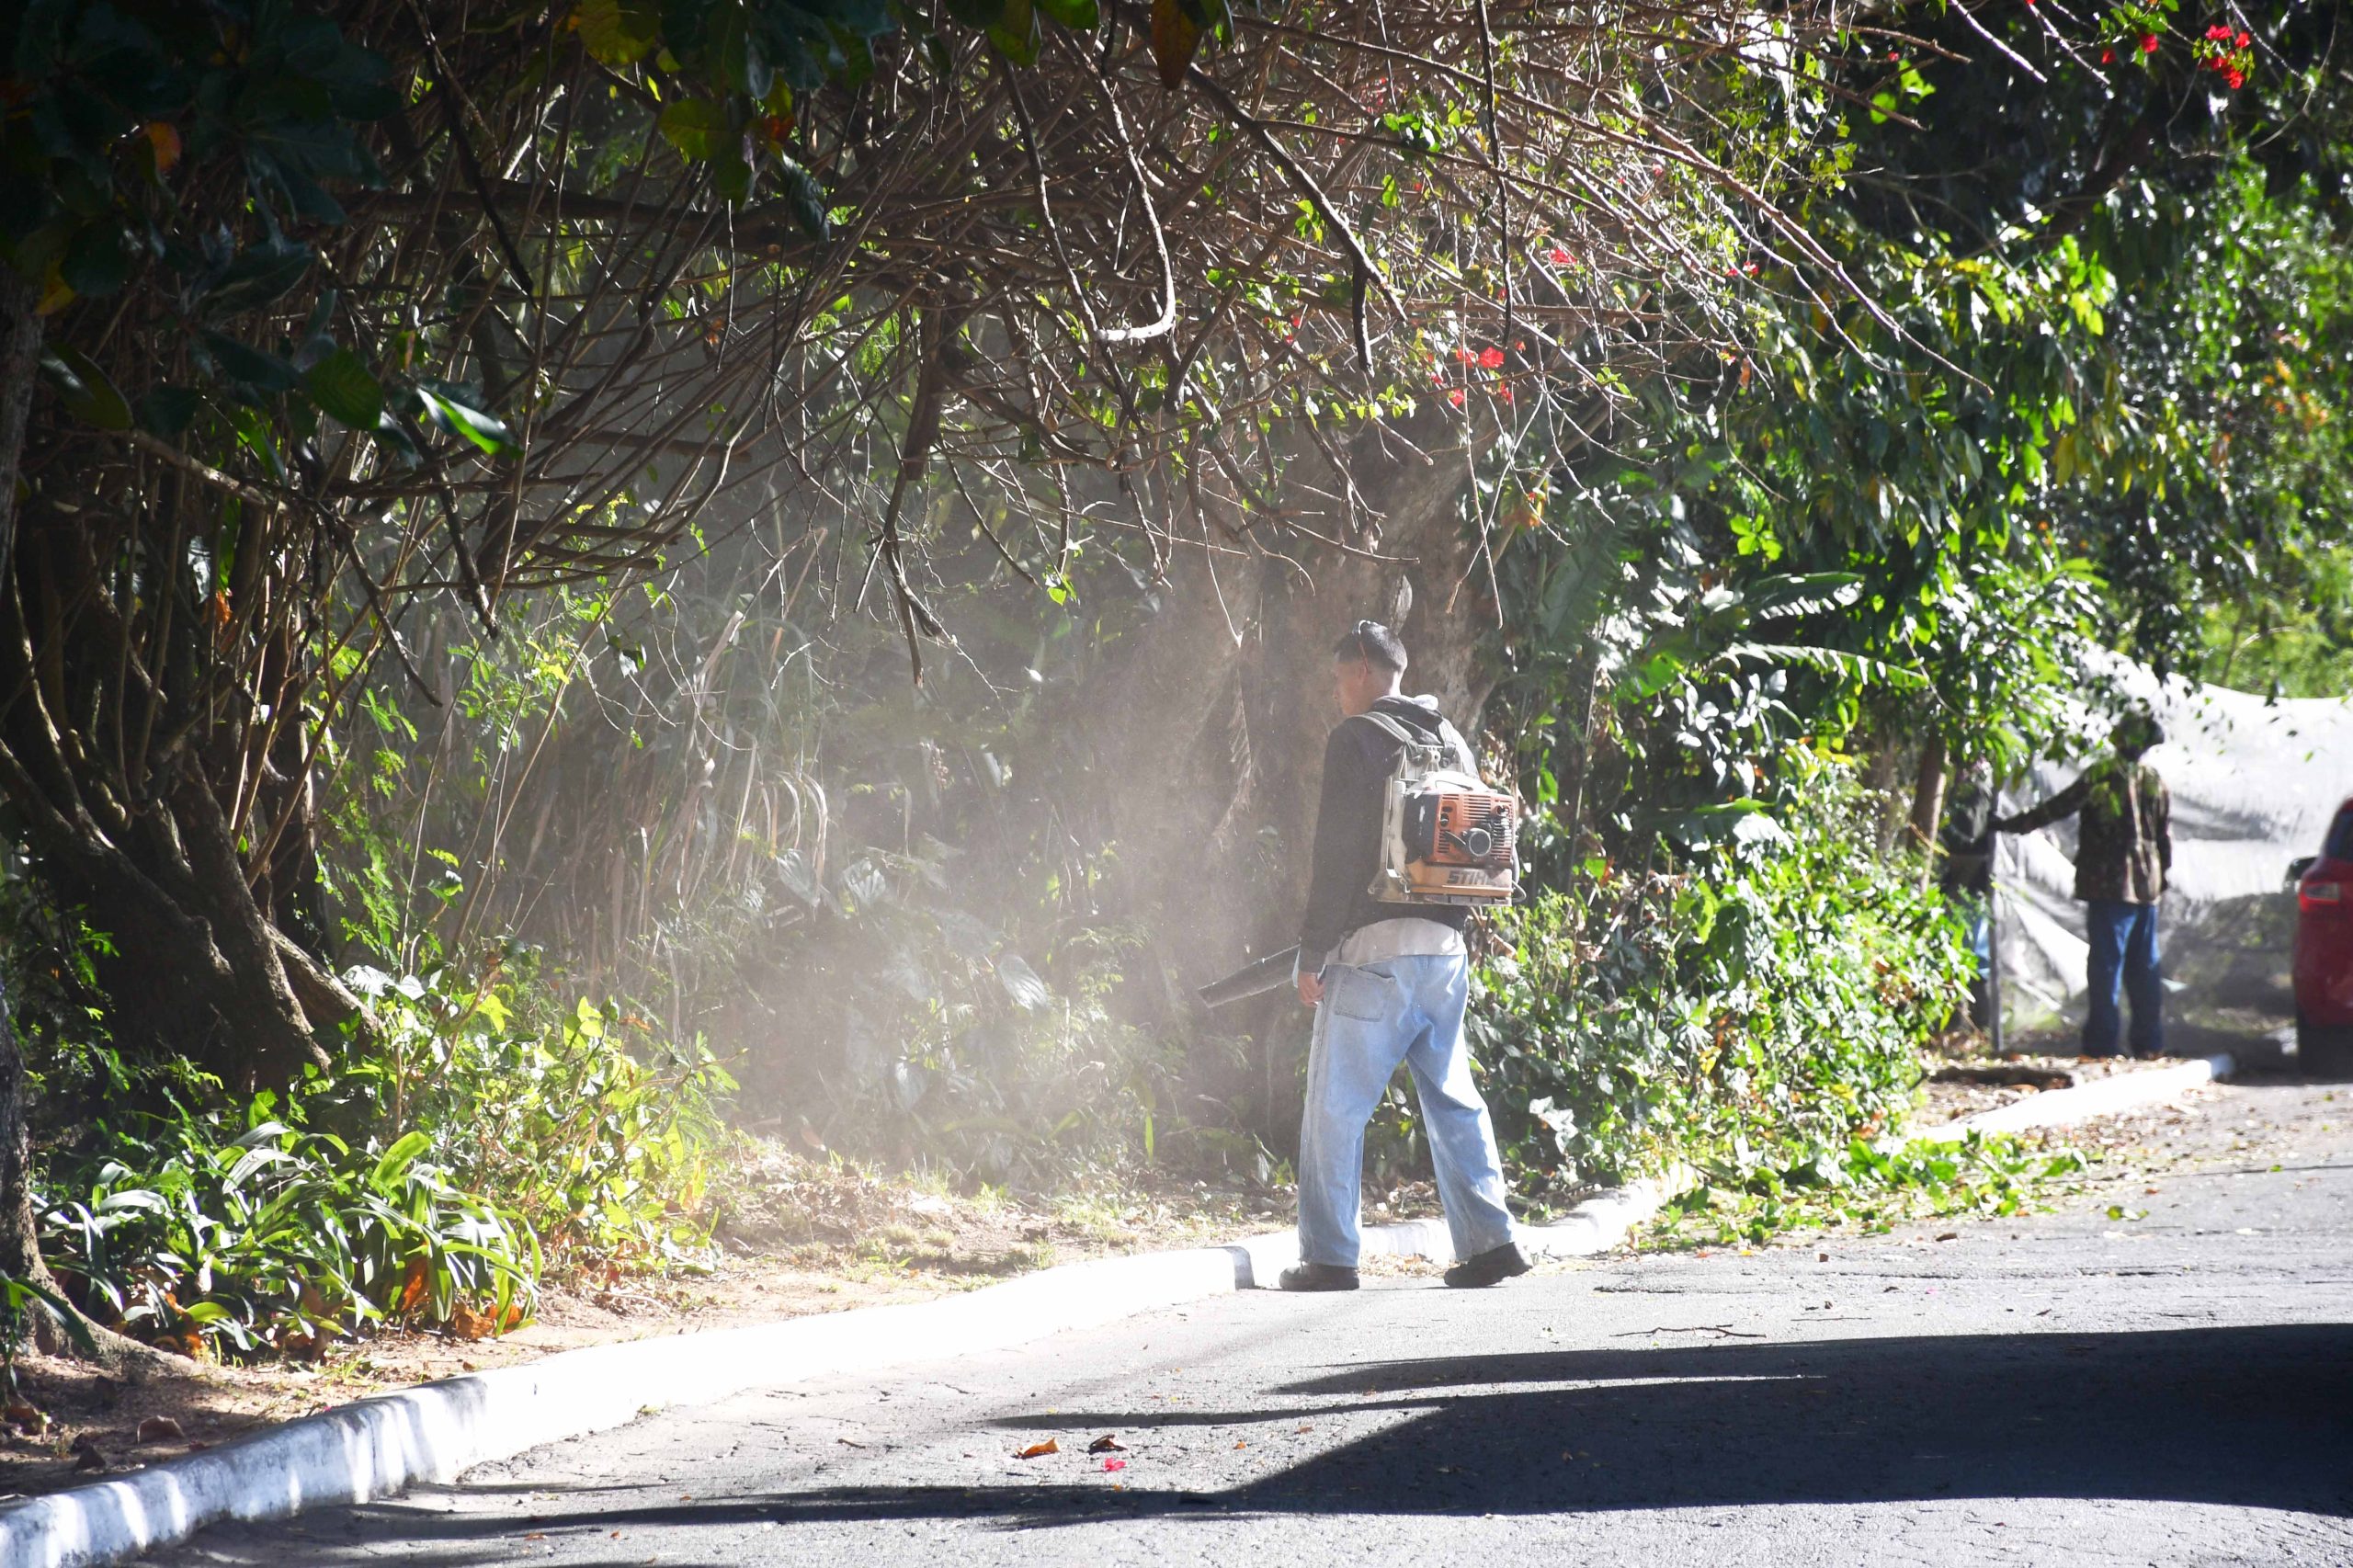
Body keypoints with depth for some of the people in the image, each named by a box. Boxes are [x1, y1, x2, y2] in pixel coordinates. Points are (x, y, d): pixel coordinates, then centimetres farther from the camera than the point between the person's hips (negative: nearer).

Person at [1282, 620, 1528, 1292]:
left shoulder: (1357, 737, -5)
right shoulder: (1450, 740, 16)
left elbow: (1338, 854, -10)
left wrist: (1312, 954, -8)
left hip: (1373, 950, -7)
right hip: (1446, 947, 7)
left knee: (1335, 1108, -2)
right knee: (1453, 1099, 13)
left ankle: (1328, 1257, -4)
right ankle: (1489, 1240, 7)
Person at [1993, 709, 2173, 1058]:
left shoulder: (2102, 775, -10)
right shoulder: (2155, 781, 6)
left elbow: (2058, 807, -10)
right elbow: (2166, 836, 12)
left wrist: (2011, 824, -3)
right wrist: (2162, 876, 24)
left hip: (2109, 885, -5)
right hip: (2146, 886, 5)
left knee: (2106, 966, -5)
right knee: (2144, 968, 11)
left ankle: (2102, 1045, -7)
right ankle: (2150, 1043, 12)